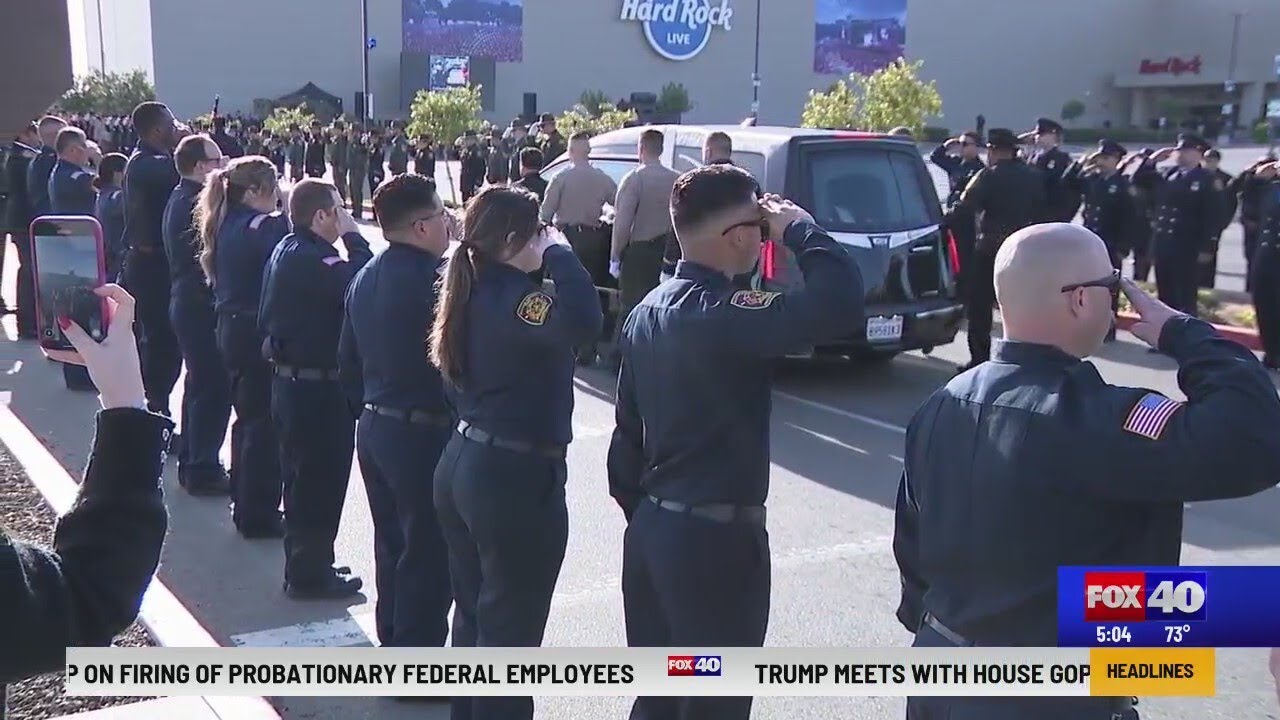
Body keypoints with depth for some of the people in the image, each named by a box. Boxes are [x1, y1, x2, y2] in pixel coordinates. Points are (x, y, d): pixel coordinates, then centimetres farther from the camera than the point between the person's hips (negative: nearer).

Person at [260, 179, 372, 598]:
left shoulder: (285, 251, 10)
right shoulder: (315, 261, -22)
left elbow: (268, 319, 14)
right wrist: (353, 238, -19)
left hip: (290, 379, 10)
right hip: (319, 386, -10)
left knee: (302, 479, 20)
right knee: (321, 481, 2)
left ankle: (304, 566, 33)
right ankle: (310, 574, 13)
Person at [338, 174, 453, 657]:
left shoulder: (366, 277, 8)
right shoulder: (433, 279, -20)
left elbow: (348, 361, 15)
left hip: (373, 428, 9)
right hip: (422, 433, -9)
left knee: (392, 543, 20)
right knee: (427, 554, 2)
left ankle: (392, 643, 33)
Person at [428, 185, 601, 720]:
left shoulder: (473, 292, 7)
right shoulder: (511, 297, -20)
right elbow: (582, 322, -38)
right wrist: (560, 253, -23)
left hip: (463, 463, 9)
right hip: (516, 475, -9)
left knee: (473, 614, 21)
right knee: (509, 628, 4)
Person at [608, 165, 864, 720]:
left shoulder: (648, 311, 7)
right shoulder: (724, 314, -22)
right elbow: (841, 304, -35)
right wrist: (799, 228, -19)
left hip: (653, 527, 9)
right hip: (716, 537, -9)